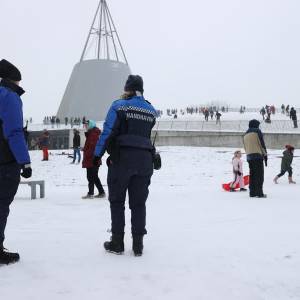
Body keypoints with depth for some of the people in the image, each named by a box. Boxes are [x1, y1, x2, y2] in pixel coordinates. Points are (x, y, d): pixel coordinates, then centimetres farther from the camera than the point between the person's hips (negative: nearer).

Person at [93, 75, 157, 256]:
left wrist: (98, 154, -2)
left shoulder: (119, 106, -5)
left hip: (122, 158, -3)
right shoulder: (151, 110, 9)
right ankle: (138, 244, 11)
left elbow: (108, 132, -8)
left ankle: (117, 243, 10)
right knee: (139, 202, 10)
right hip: (145, 160, 4)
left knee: (117, 201, 8)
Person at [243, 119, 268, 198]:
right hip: (258, 155, -6)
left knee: (252, 174, 9)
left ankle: (252, 192, 8)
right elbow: (262, 144, -5)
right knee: (259, 174, -6)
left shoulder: (246, 134, 20)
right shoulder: (257, 131, 0)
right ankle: (259, 193, -10)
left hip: (249, 156, 6)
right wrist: (265, 155, -1)